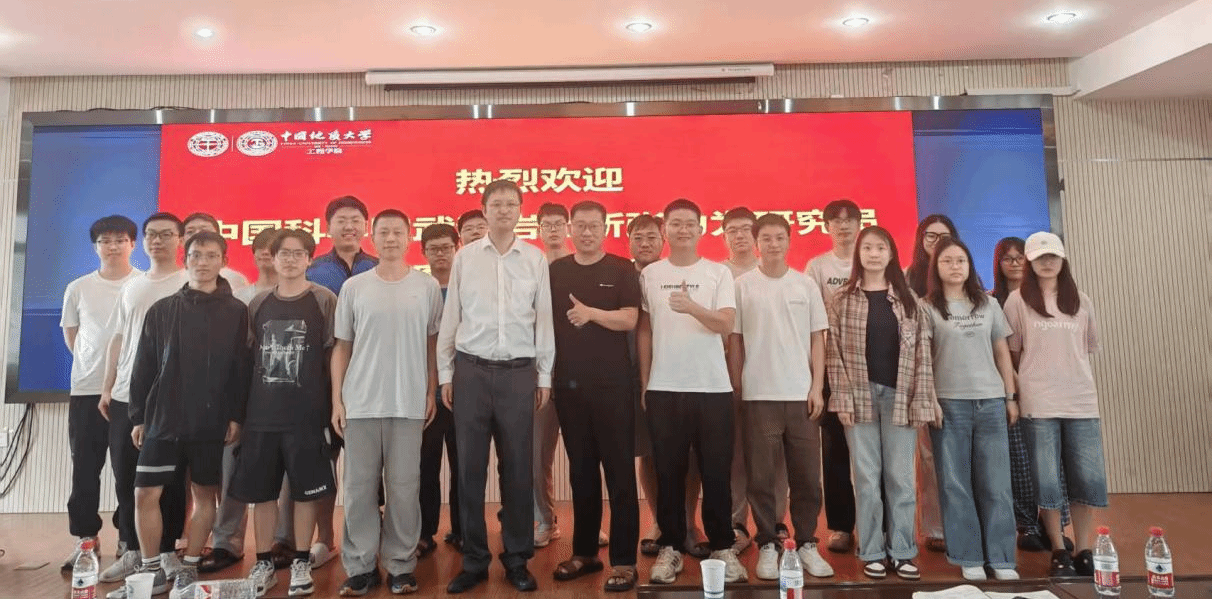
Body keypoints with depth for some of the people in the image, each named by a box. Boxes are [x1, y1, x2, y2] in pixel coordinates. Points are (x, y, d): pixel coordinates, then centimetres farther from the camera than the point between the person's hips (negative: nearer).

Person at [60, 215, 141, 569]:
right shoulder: (78, 289, 7)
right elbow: (70, 334, 16)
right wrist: (95, 363, 7)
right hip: (87, 390, 3)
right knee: (85, 468, 7)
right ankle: (85, 538, 19)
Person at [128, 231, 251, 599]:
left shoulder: (236, 312, 0)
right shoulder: (161, 310, 7)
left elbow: (242, 368, -3)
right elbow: (143, 367, 7)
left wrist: (236, 416, -8)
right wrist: (138, 416, 4)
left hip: (211, 423, -2)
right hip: (163, 420, 2)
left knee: (205, 495, 7)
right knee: (146, 494, 2)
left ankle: (189, 568, 21)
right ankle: (151, 568, 19)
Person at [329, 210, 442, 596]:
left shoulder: (427, 286, 3)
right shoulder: (354, 287, 4)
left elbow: (432, 344, 8)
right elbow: (342, 347, 6)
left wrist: (431, 392, 3)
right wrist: (336, 399, 2)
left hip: (409, 403, -1)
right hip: (360, 403, 1)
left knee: (404, 486, 5)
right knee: (359, 487, 6)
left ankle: (401, 564, 17)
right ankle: (360, 565, 18)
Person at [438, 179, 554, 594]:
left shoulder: (536, 259, 4)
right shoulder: (465, 257, 4)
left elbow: (543, 320, 6)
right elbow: (451, 318, 6)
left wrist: (544, 377, 5)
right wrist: (445, 373, 4)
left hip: (519, 372, 0)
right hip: (471, 370, 0)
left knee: (518, 468, 6)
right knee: (470, 468, 6)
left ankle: (517, 559, 21)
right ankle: (474, 560, 20)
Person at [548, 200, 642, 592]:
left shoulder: (622, 270, 1)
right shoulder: (555, 271, 10)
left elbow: (629, 319, -8)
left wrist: (591, 312, -24)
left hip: (612, 385, -3)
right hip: (569, 384, 3)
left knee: (620, 471, 0)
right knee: (581, 471, 12)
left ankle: (624, 560, 7)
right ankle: (584, 552, 23)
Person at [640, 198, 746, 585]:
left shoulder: (719, 273, 2)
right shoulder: (650, 274, 6)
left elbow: (726, 325, -10)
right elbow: (644, 330, 10)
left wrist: (692, 307, -29)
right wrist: (643, 383, 7)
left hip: (713, 388, -1)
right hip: (663, 390, 1)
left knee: (716, 473, 4)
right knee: (668, 473, 7)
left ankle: (722, 547, 17)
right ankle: (670, 547, 18)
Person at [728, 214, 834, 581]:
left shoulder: (806, 285, 6)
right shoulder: (742, 286, 1)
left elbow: (817, 340, 7)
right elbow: (734, 342, 3)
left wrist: (817, 388, -1)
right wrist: (733, 391, 0)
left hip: (801, 394, 2)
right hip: (758, 396, -1)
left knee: (807, 476, 7)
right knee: (762, 477, 4)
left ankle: (807, 544, 20)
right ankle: (767, 545, 16)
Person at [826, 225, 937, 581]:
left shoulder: (908, 300, 7)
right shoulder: (843, 299, 2)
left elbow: (922, 352, 3)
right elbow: (834, 351, -1)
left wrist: (922, 399, -3)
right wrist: (842, 397, -9)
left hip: (899, 395, 1)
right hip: (860, 395, -1)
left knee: (900, 477, 6)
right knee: (867, 478, 5)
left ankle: (902, 552, 16)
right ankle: (872, 553, 14)